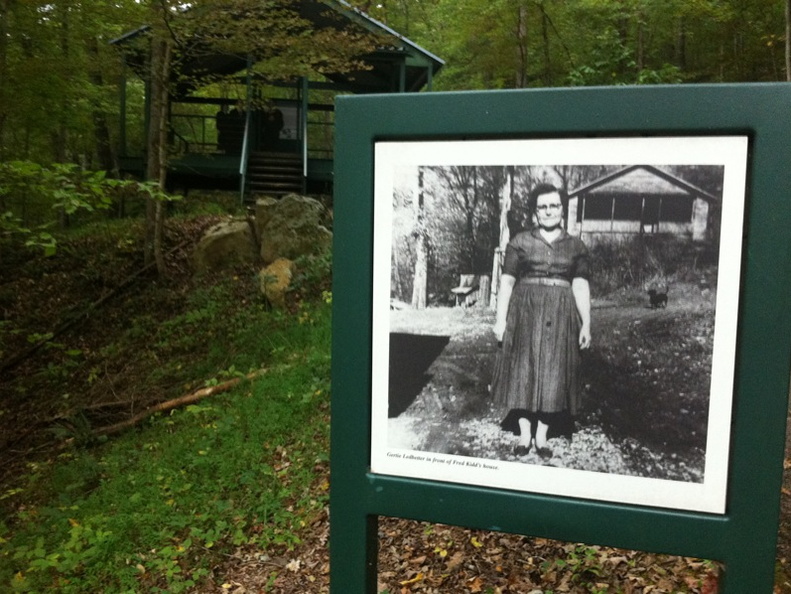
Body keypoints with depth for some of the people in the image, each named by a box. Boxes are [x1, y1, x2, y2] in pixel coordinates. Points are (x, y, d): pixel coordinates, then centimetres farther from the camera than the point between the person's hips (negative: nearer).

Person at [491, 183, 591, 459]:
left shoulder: (576, 246, 7)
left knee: (553, 374, 3)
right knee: (523, 371, 1)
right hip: (525, 313, -1)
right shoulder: (520, 242, 3)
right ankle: (524, 434, 14)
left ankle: (542, 434, 16)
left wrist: (586, 324, -1)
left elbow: (581, 286, 4)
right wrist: (501, 319, -5)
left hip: (561, 315, 1)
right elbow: (506, 281, 0)